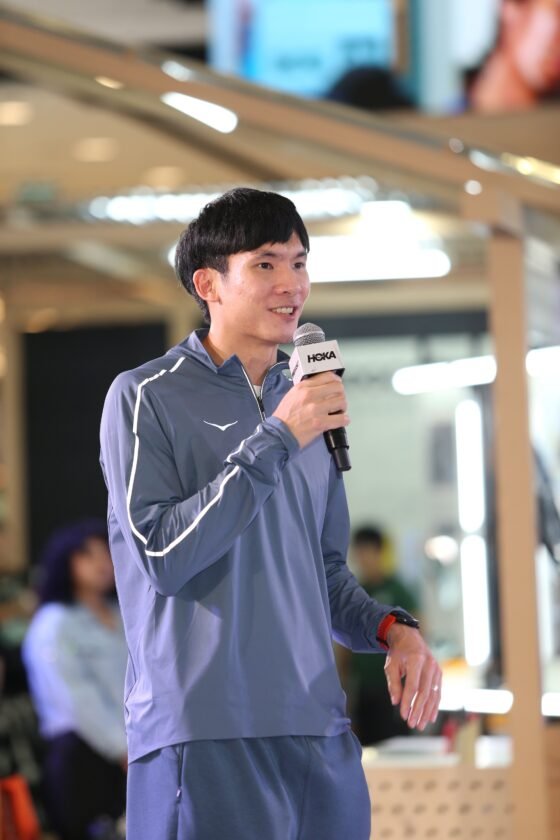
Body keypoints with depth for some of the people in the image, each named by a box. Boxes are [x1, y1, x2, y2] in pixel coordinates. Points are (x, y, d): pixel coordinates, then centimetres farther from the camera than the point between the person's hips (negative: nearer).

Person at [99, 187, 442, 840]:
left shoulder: (305, 405, 17)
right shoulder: (146, 398, -3)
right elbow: (163, 556, -13)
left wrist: (391, 630, 3)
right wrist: (275, 440, -13)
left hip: (319, 734, 6)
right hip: (204, 737, -6)